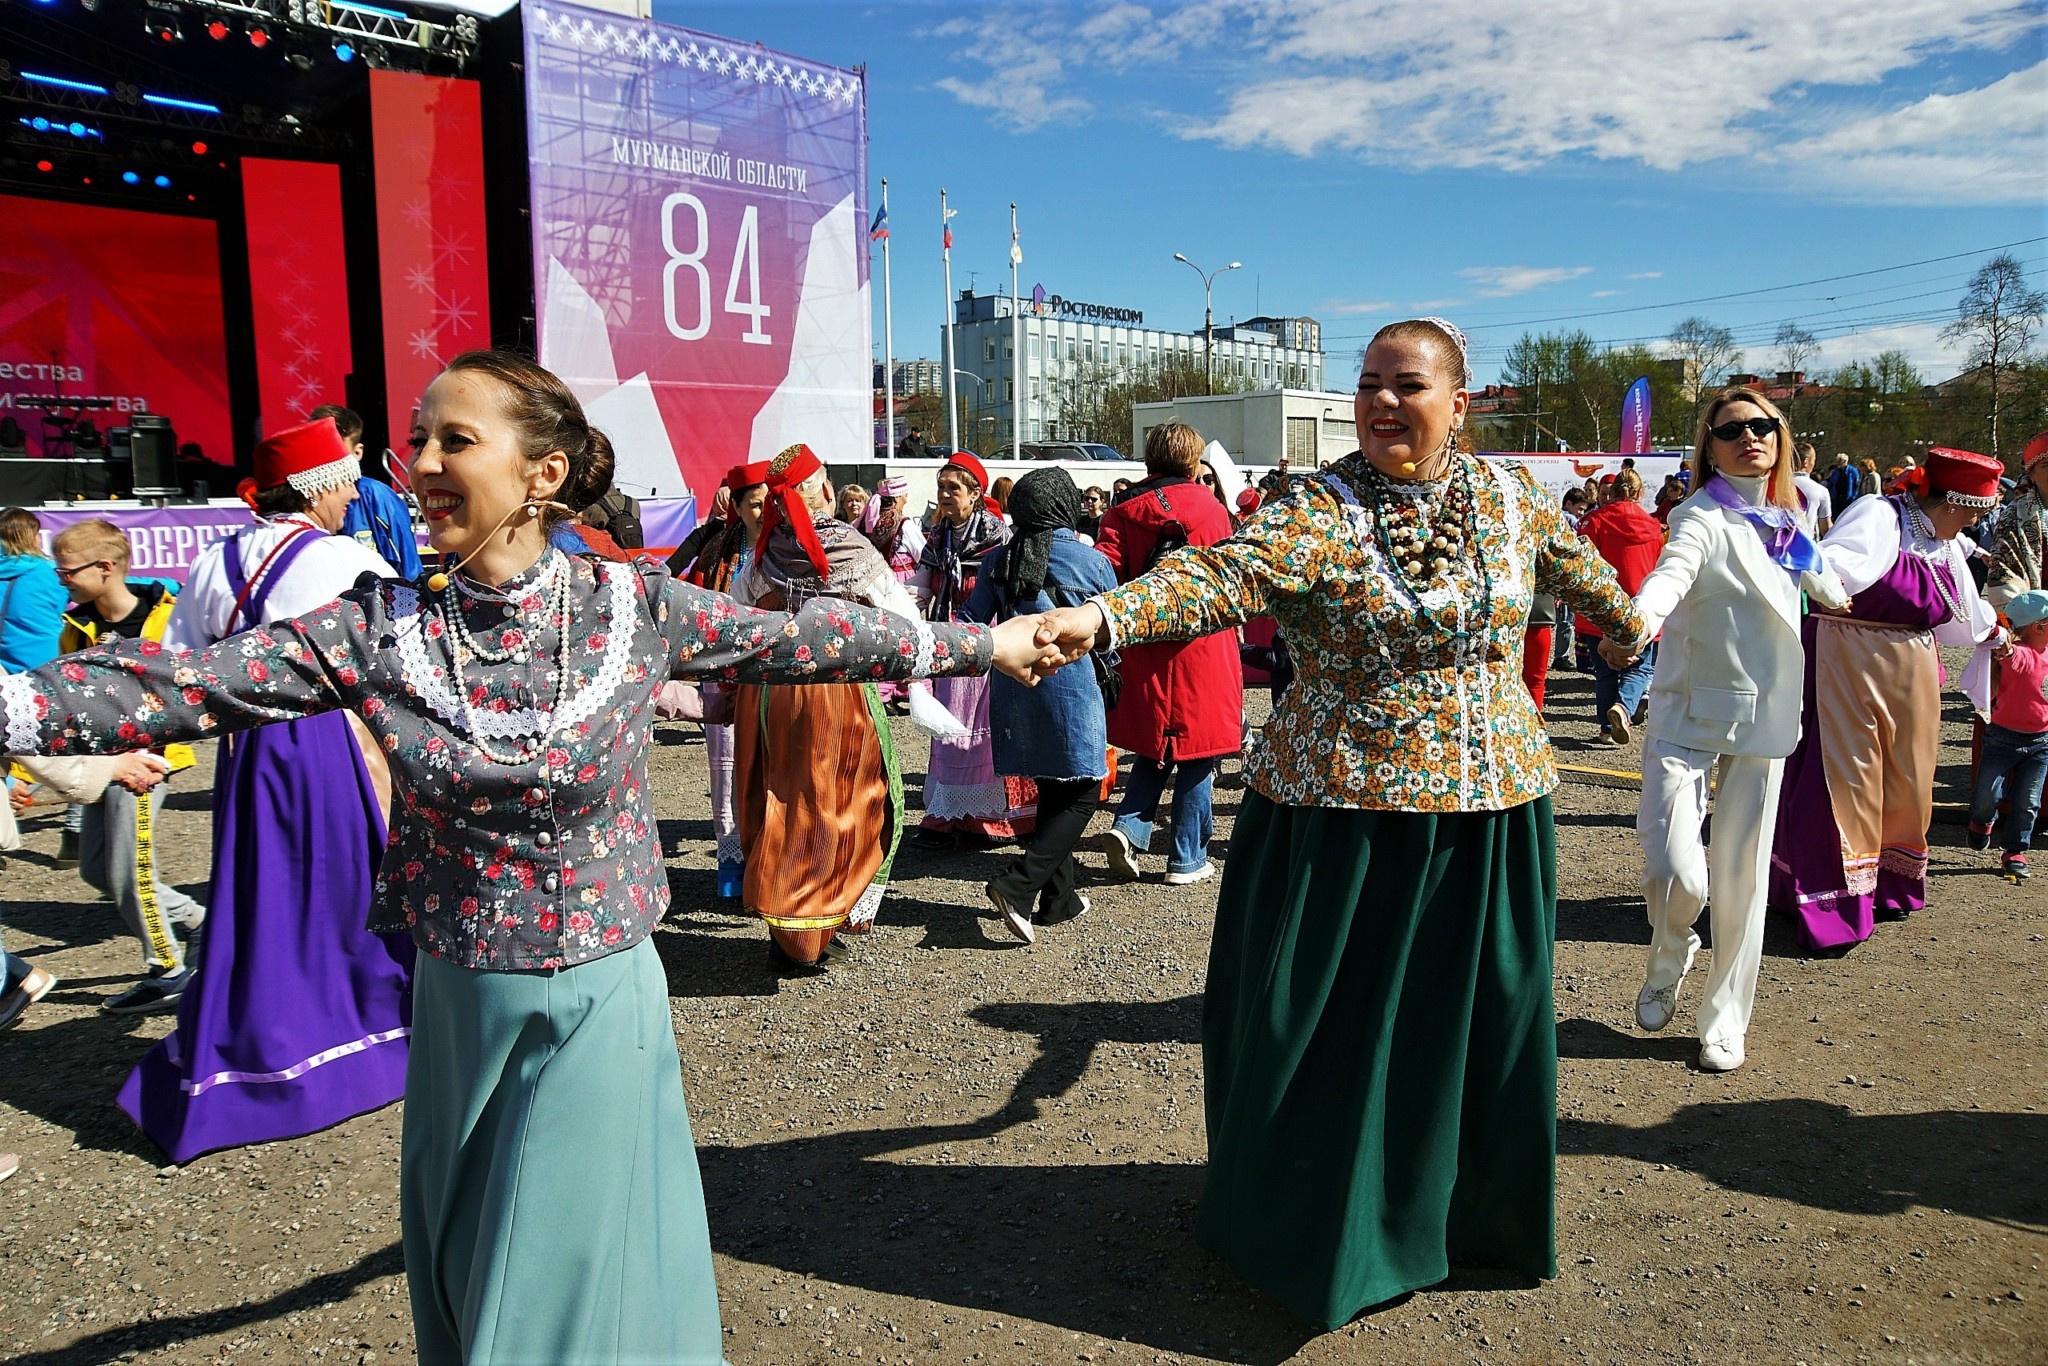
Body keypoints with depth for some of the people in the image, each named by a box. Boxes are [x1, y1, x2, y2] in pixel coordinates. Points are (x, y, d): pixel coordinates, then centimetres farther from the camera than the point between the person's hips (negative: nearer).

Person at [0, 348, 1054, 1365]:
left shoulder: (633, 606, -9)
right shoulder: (379, 628, -6)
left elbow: (796, 638, -4)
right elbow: (186, 686, -11)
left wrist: (985, 643, 0)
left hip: (600, 1005, -2)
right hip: (457, 1009, 3)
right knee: (461, 1281, 20)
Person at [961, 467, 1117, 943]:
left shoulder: (997, 560, 4)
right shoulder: (1091, 560, -4)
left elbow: (970, 621, 4)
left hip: (1012, 688, 5)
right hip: (1069, 686, -5)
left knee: (1051, 792, 16)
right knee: (1081, 796, 3)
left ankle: (1059, 899, 22)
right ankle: (1016, 886, -13)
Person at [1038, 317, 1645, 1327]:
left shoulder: (1510, 495, 5)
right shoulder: (1319, 511, -12)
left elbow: (1577, 570, 25)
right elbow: (1220, 577, -29)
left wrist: (1629, 627, 42)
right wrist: (1104, 615, -46)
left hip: (1493, 807, 5)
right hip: (1349, 815, -4)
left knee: (1478, 1022, 16)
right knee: (1335, 1026, 5)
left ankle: (1472, 1206, 40)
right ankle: (1324, 1233, 27)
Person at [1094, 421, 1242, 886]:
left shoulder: (1125, 510, 2)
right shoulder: (1209, 507, -3)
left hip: (1144, 646, 3)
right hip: (1202, 647, -3)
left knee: (1154, 746, 18)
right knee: (1197, 752, 6)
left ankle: (1130, 827, 0)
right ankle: (1187, 859, 11)